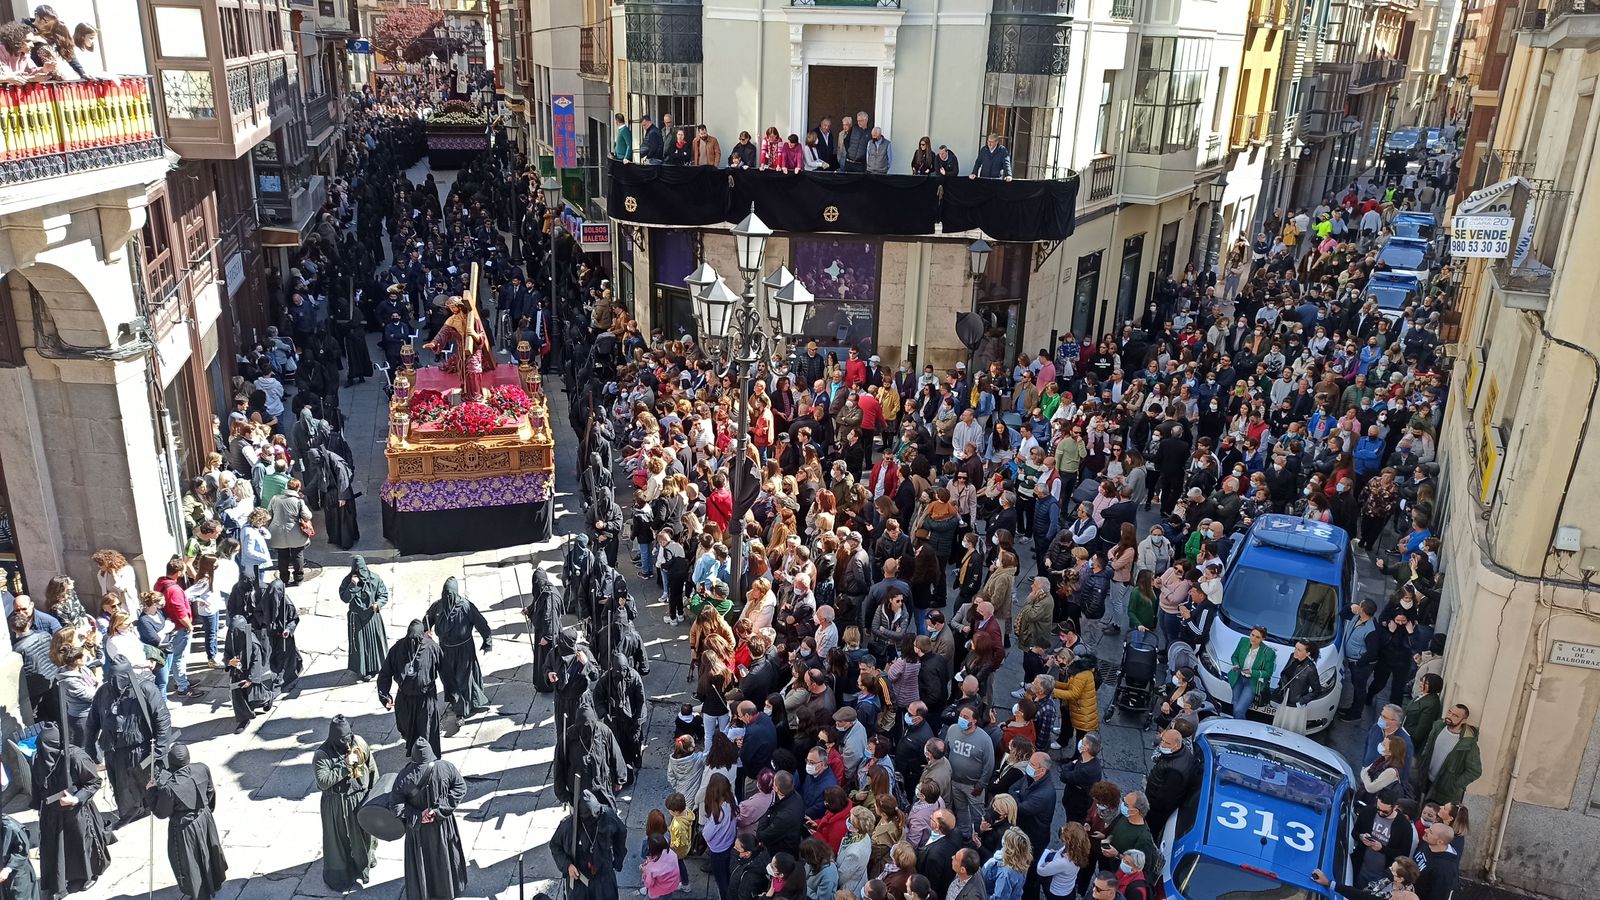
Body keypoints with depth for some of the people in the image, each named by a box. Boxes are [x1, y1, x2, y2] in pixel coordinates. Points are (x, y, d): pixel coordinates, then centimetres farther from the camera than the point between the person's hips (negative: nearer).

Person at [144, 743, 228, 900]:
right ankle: (214, 883, 51)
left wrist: (151, 790, -8)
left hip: (184, 829, -5)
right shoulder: (202, 769, -18)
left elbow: (161, 813, -15)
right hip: (204, 820, 5)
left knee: (189, 864, 17)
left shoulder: (168, 787, -32)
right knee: (207, 853, 29)